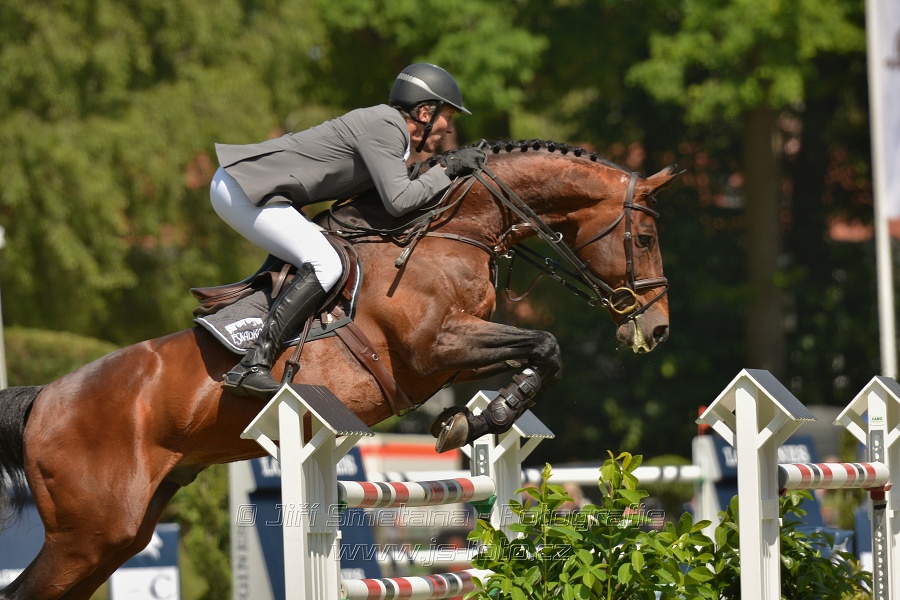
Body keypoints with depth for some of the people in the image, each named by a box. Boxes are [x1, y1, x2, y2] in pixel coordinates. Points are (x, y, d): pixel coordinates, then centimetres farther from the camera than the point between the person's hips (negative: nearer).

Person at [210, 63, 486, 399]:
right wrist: (447, 171, -10)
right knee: (325, 265, -21)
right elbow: (399, 201, -21)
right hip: (242, 188, -11)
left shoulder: (388, 127, 16)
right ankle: (252, 367, -27)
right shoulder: (384, 127, -14)